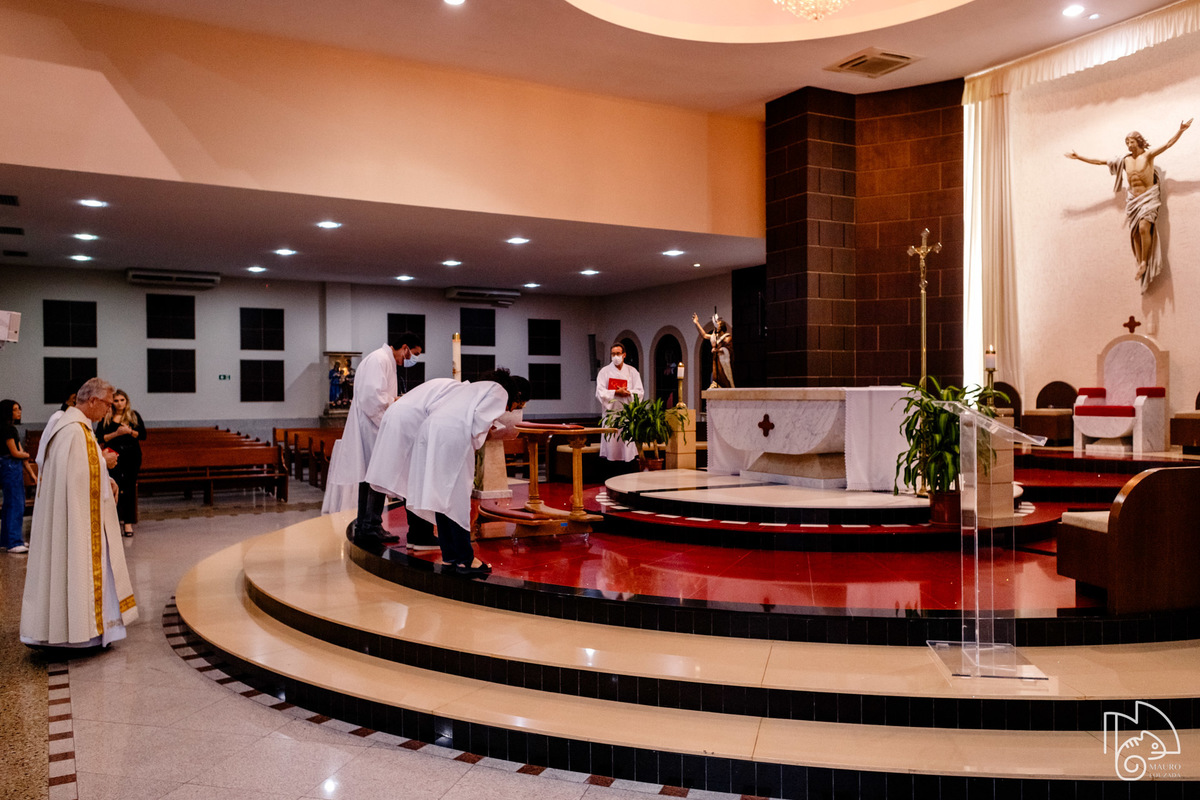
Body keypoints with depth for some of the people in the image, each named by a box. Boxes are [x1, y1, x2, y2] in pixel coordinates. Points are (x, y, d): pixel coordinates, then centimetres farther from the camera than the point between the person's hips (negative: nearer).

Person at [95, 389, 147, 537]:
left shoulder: (134, 415, 8)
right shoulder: (106, 418, 6)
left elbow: (143, 435, 5)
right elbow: (99, 438, -1)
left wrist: (130, 431, -11)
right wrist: (115, 434, -13)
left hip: (132, 455, 1)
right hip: (114, 455, -1)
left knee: (130, 489, 1)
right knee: (115, 488, -8)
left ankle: (128, 522, 6)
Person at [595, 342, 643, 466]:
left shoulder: (632, 371, 11)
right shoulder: (605, 371, 6)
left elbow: (640, 392, 5)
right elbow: (600, 392, -3)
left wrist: (628, 393, -14)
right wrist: (616, 392, -15)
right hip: (611, 410, -1)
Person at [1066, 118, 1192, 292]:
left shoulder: (1148, 155, -1)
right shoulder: (1125, 160, 10)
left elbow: (1168, 144, -12)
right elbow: (1100, 161, 14)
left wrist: (1181, 130, -27)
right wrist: (1079, 157, 14)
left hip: (1148, 198, -4)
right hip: (1133, 199, 4)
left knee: (1144, 227, -23)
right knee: (1135, 233, -4)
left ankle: (1145, 262, -12)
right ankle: (1141, 265, -1)